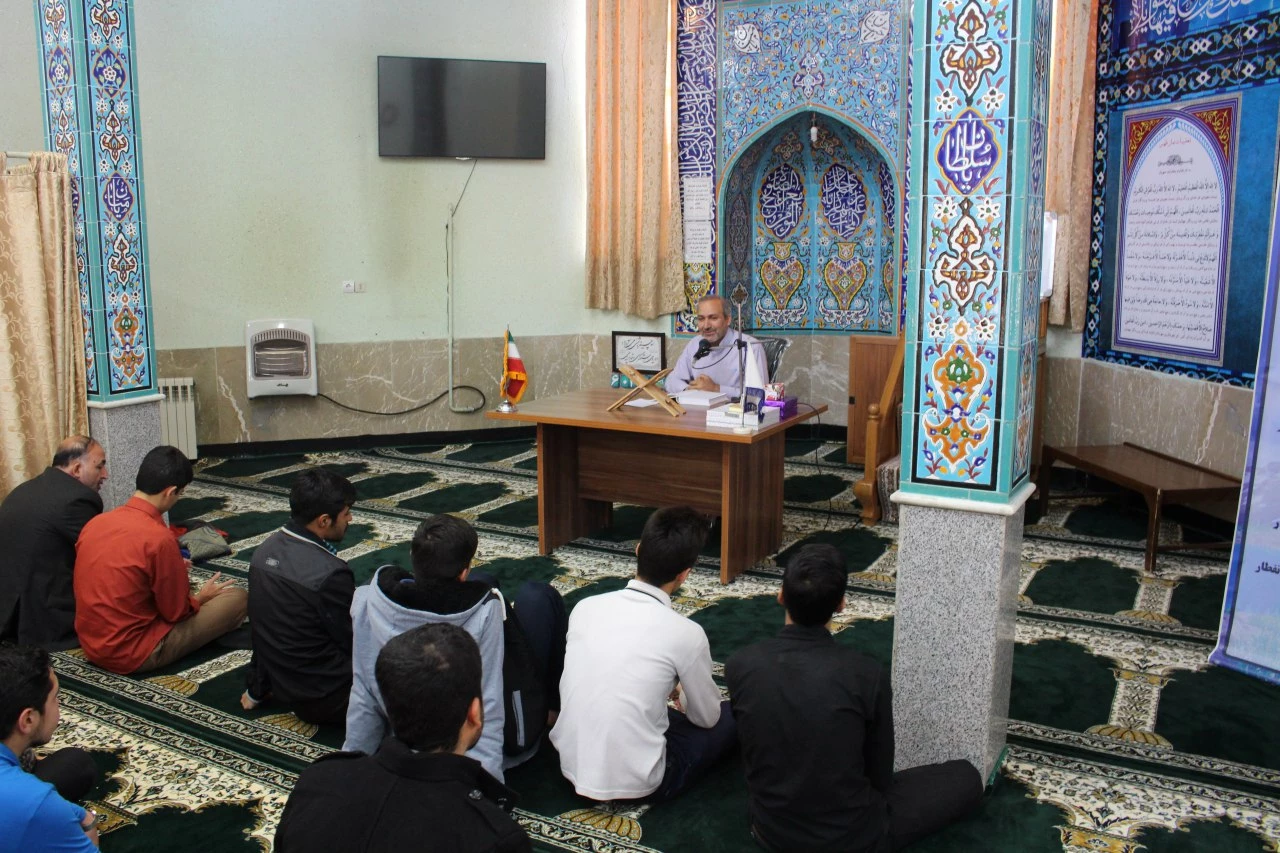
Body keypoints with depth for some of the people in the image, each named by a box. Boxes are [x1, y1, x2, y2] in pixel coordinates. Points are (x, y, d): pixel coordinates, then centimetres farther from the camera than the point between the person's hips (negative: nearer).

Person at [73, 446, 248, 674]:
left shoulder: (95, 523, 0)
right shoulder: (159, 538, -22)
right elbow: (177, 612, -12)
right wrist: (202, 597, 9)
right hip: (132, 654, -8)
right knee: (237, 598, -1)